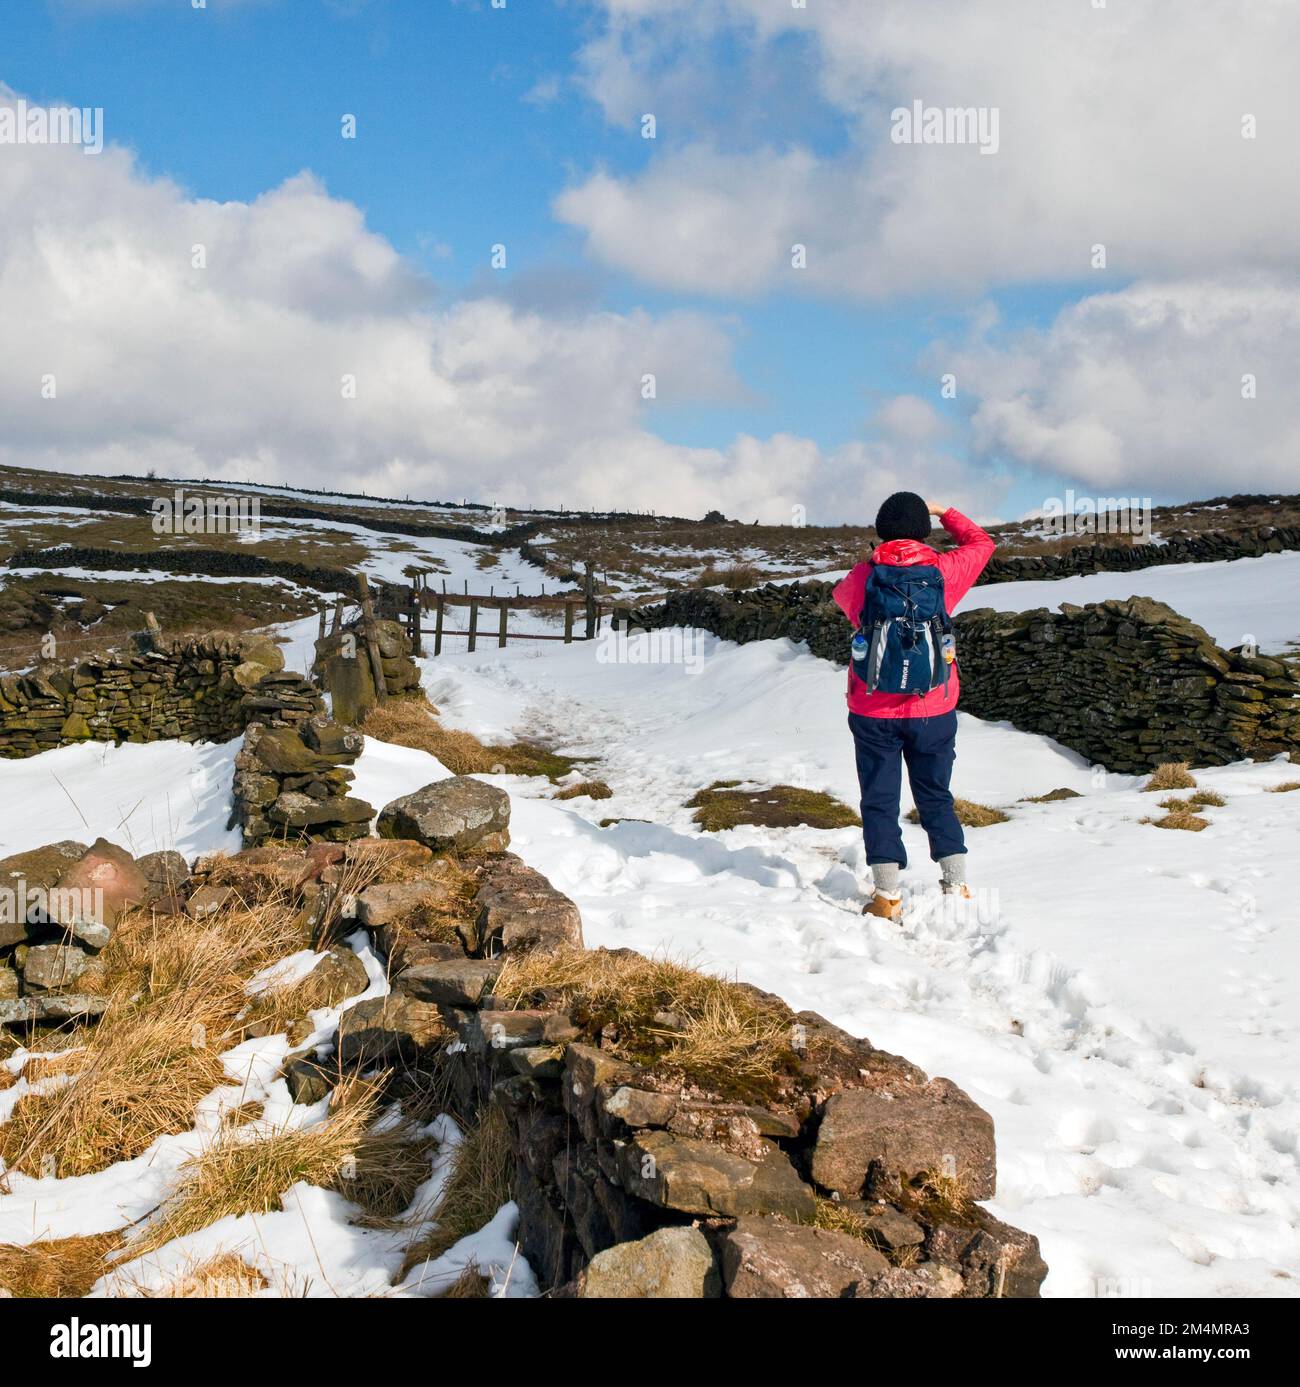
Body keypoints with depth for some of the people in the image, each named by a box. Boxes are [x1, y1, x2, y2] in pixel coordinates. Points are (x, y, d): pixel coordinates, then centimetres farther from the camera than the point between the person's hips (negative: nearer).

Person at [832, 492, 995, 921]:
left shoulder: (863, 575, -5)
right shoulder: (943, 570, -4)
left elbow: (841, 596, 20)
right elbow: (981, 543, 17)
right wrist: (943, 512, 27)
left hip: (873, 711, -1)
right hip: (934, 708, 1)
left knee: (879, 801, 5)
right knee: (936, 798, 15)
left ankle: (888, 897, 3)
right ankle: (957, 887, 16)